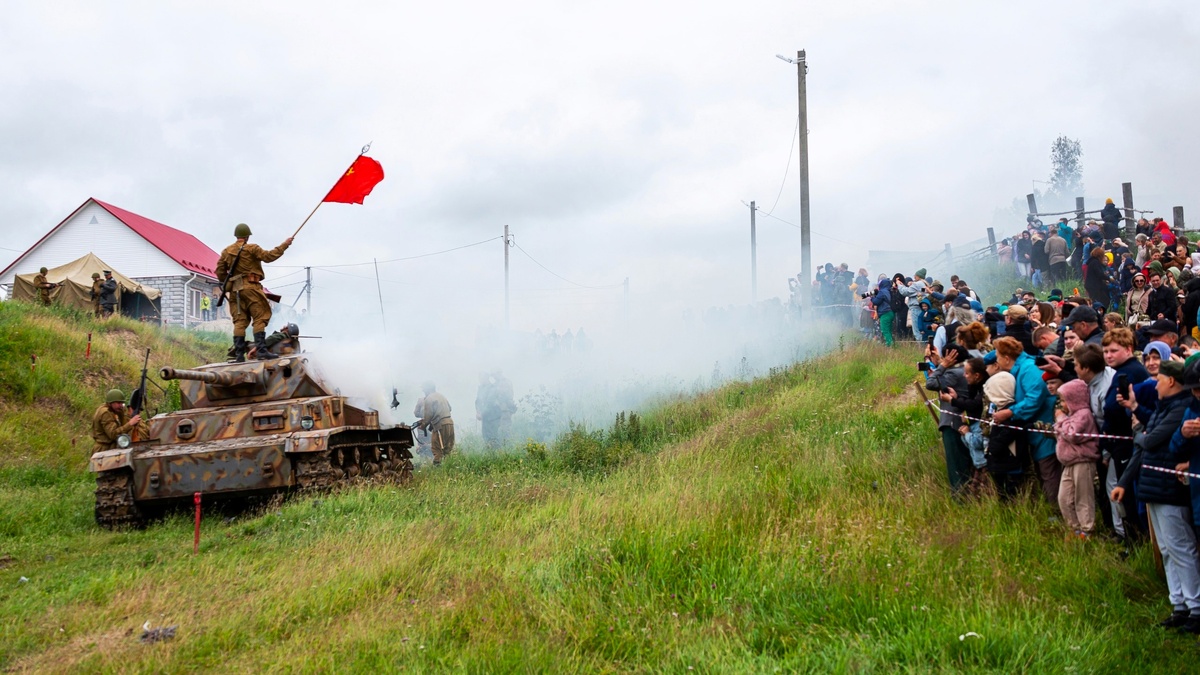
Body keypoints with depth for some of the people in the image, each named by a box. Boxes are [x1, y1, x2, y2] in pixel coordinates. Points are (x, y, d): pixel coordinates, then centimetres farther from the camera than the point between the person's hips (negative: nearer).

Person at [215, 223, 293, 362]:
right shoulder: (251, 248, -4)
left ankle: (239, 354, 0)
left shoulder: (226, 251, 13)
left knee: (239, 321, 5)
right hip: (250, 287, -6)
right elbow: (269, 256, -12)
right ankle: (261, 350, -15)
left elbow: (220, 271, 13)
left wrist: (226, 286, 25)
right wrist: (284, 245, -4)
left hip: (234, 289, 6)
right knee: (260, 318, -5)